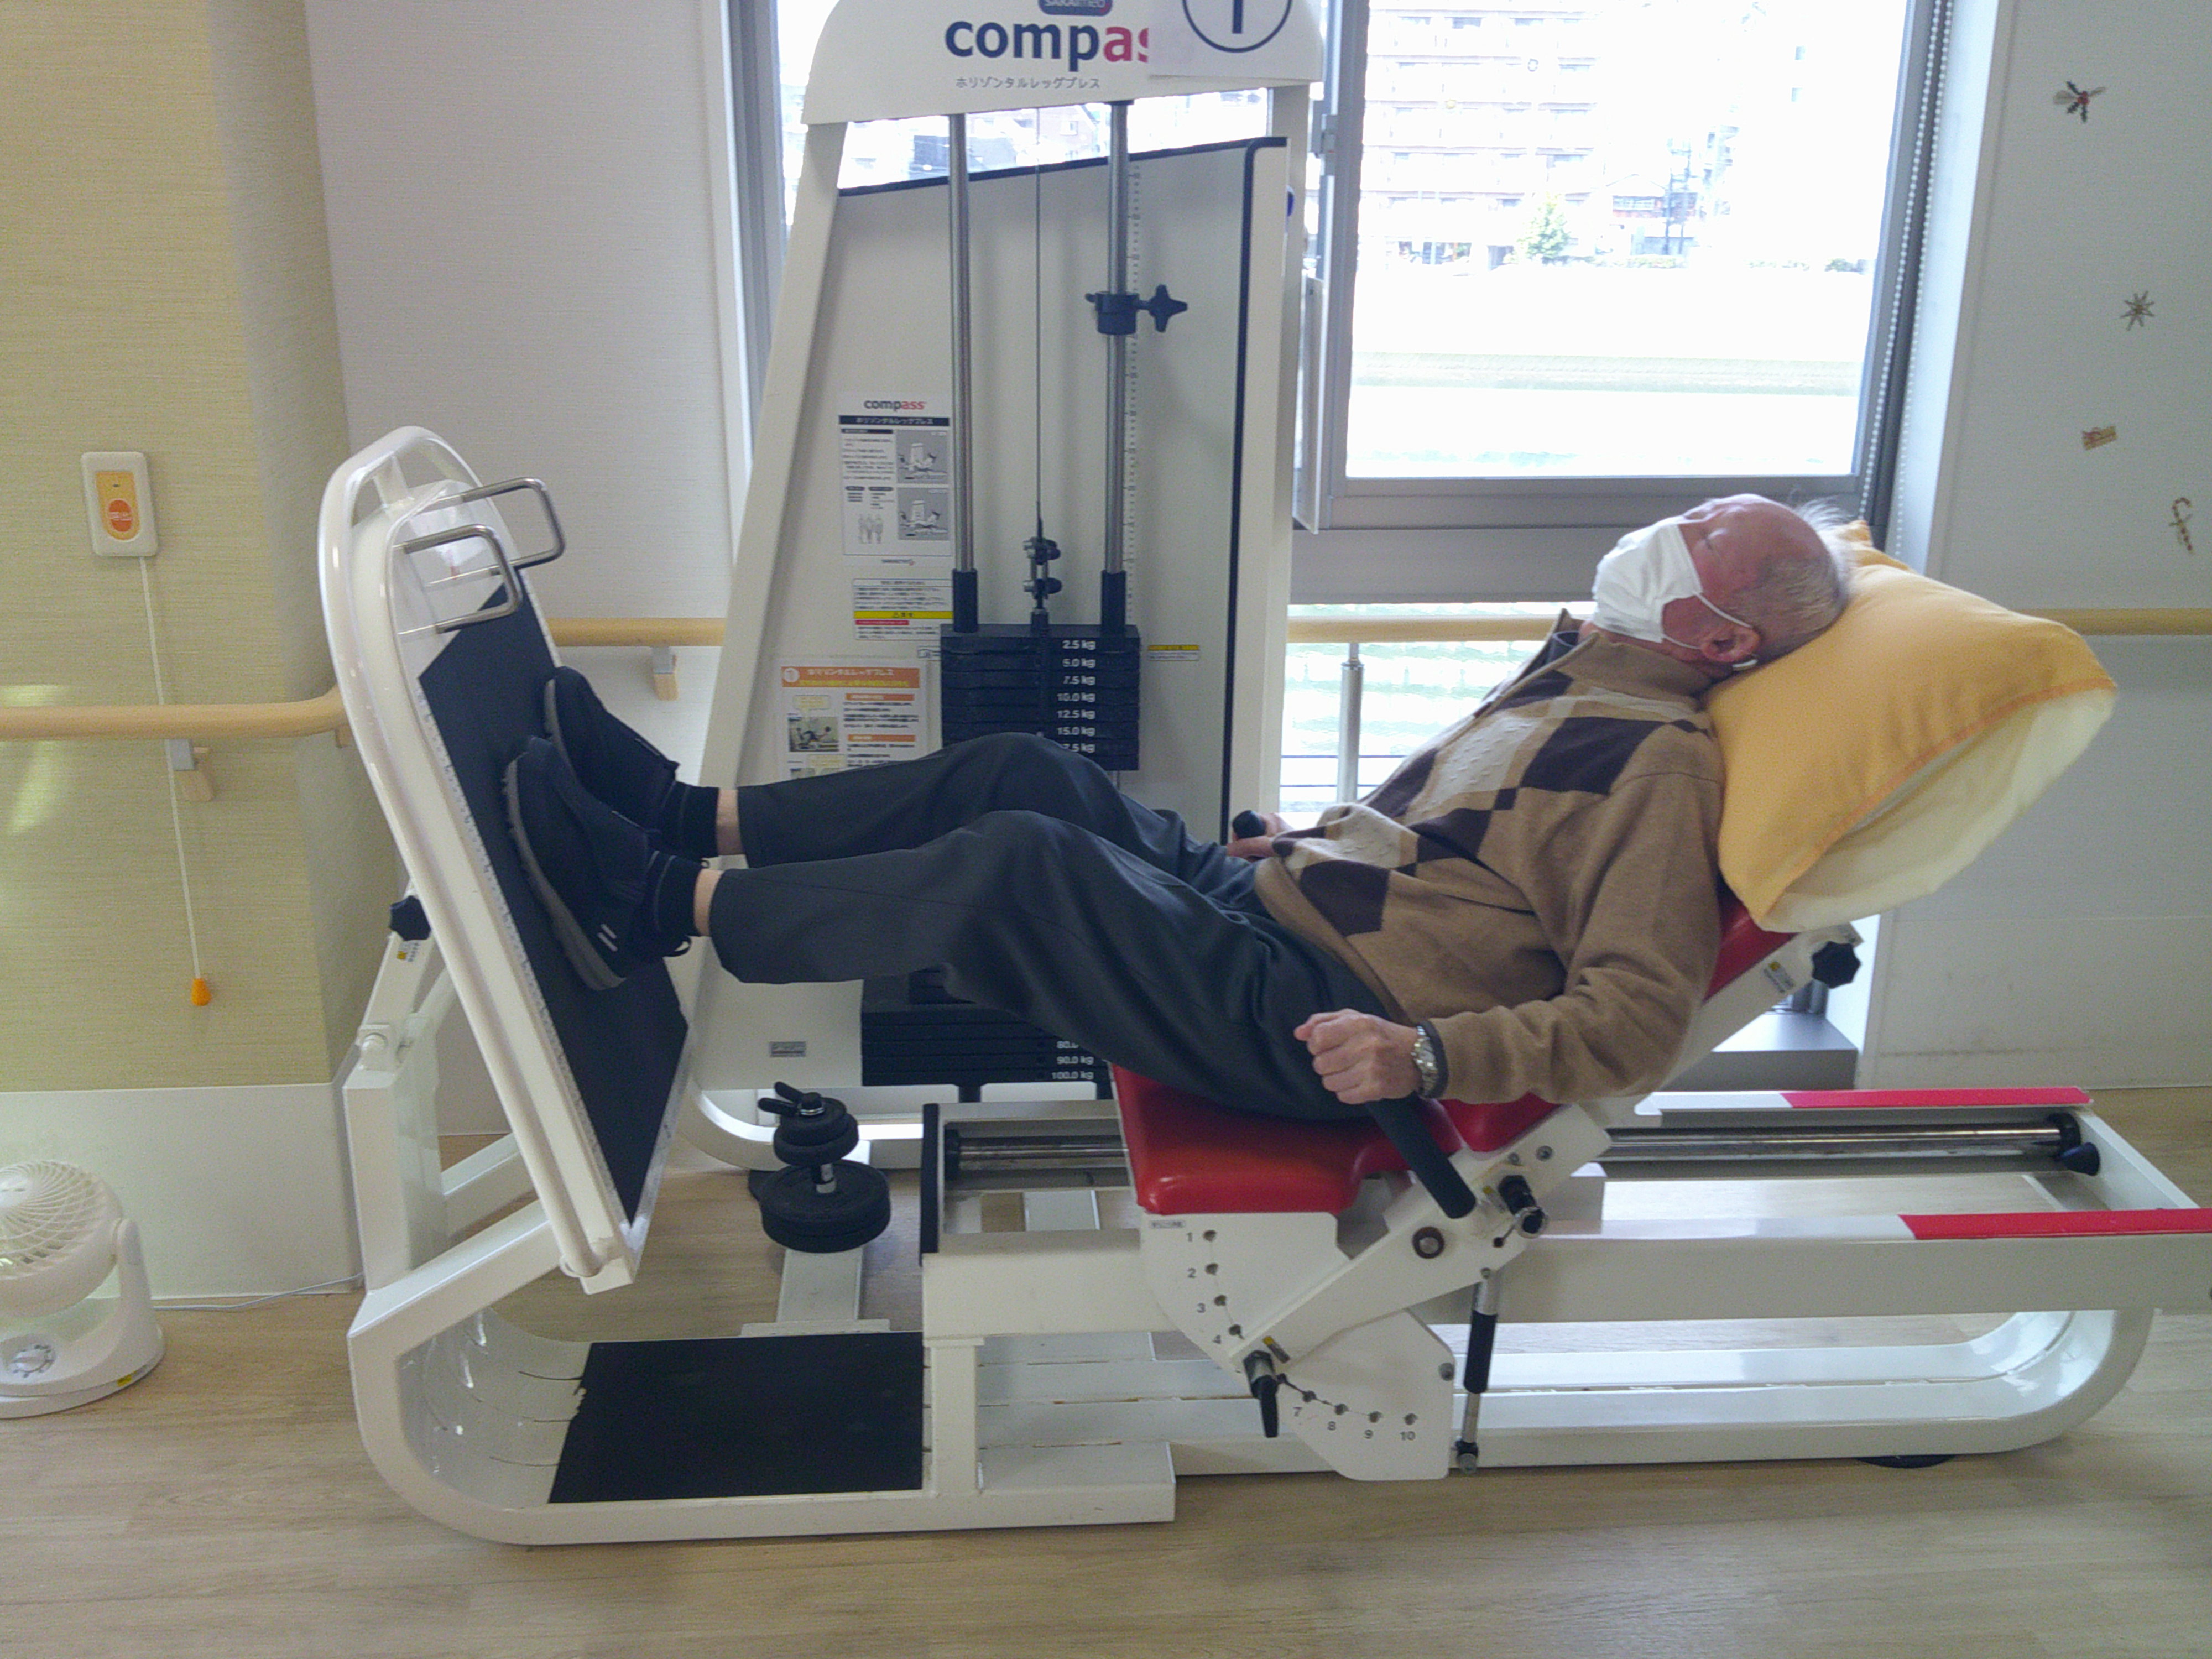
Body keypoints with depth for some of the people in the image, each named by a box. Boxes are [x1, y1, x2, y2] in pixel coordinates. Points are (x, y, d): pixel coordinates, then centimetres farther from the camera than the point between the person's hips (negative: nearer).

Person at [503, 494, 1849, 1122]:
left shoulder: (1663, 762, -11)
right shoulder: (1584, 667, 17)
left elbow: (1637, 1018, -19)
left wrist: (1430, 1054, -26)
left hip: (1326, 1027, -9)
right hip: (1270, 910, 9)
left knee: (1018, 863, -24)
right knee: (1024, 773, -2)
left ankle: (668, 906, -12)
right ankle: (691, 818, 2)